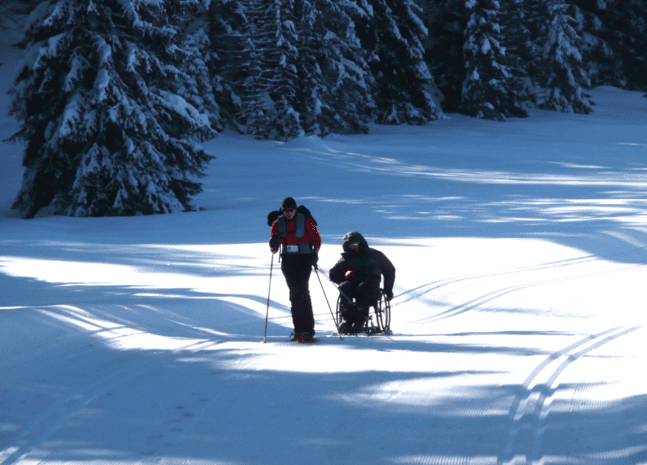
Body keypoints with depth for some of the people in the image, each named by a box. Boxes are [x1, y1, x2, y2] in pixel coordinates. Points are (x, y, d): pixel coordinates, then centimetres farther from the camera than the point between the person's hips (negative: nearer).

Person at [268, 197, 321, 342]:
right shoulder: (278, 223, 6)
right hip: (287, 261, 4)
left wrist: (315, 252, -11)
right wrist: (274, 245, -14)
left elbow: (317, 239, 4)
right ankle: (299, 330, 7)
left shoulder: (305, 221, -4)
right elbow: (274, 248, 9)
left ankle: (307, 329, -20)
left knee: (302, 291, -16)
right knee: (294, 293, 3)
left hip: (304, 259, -4)